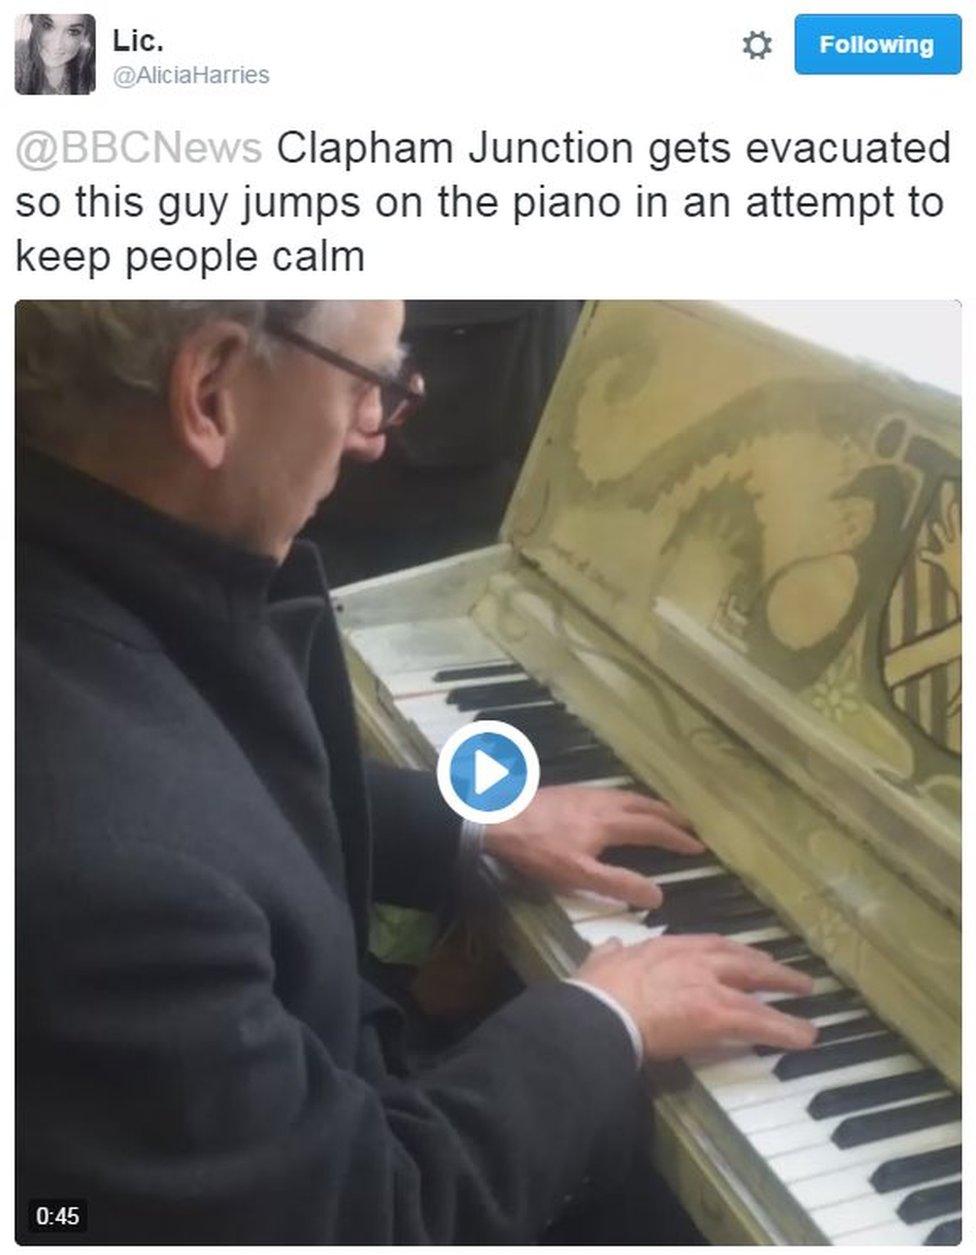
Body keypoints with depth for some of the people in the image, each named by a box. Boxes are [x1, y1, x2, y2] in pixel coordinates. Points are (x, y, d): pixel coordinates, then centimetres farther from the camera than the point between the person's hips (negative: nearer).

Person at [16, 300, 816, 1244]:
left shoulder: (78, 552, -13)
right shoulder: (102, 856, -41)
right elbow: (364, 1222, -27)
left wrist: (477, 823, 5)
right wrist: (603, 1024, -15)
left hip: (275, 1095, 7)